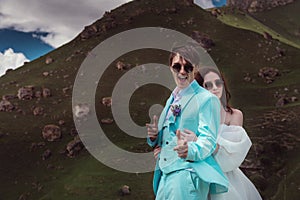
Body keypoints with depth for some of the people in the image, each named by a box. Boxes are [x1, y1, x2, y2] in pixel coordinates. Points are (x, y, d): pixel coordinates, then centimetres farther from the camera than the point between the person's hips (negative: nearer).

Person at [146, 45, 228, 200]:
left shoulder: (207, 99, -6)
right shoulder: (171, 100, 18)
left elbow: (208, 140, -14)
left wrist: (189, 150, -33)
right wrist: (154, 135, 1)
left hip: (188, 173, -7)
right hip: (165, 173, 7)